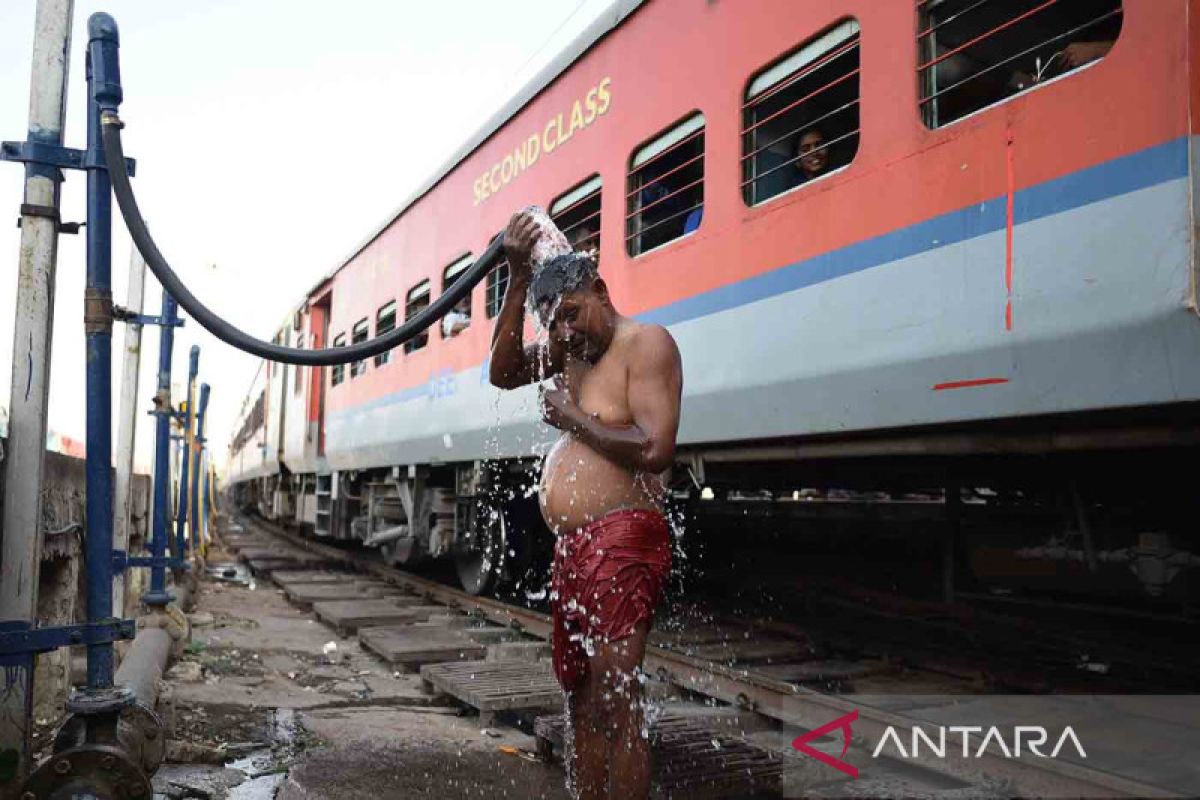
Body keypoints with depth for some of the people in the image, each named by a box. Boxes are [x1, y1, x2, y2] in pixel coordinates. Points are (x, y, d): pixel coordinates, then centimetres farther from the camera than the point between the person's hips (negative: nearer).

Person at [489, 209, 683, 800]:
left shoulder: (645, 343, -9)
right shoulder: (573, 346, 16)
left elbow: (655, 450, -20)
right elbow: (503, 373, 6)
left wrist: (572, 418, -10)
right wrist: (518, 277, 0)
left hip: (621, 543, -9)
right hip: (572, 547, 9)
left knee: (616, 704, -8)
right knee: (581, 701, 14)